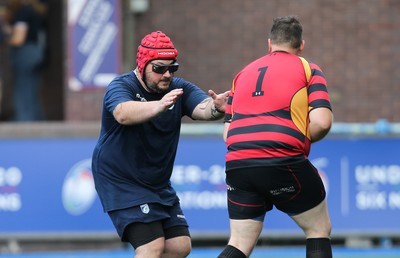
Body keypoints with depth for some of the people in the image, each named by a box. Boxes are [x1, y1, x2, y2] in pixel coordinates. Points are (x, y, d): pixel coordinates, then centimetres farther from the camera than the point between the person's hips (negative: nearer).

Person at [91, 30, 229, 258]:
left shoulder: (179, 89, -3)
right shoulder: (121, 87, -18)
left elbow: (202, 108, -24)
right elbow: (123, 113, -42)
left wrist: (216, 108, -49)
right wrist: (159, 105, -60)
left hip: (159, 184, 7)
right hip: (120, 182, -7)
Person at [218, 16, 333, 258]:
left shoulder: (244, 73, 23)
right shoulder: (308, 70, 8)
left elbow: (227, 131, 21)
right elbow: (321, 122, -6)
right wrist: (302, 140, 13)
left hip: (237, 165, 4)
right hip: (284, 163, -4)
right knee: (319, 229, 15)